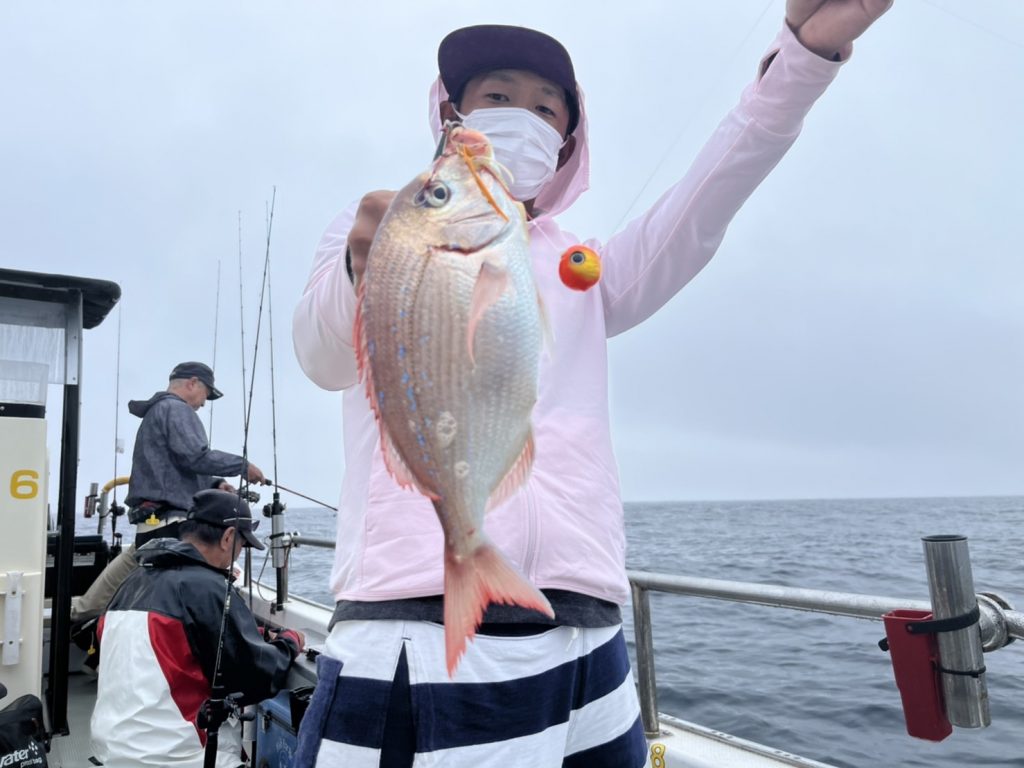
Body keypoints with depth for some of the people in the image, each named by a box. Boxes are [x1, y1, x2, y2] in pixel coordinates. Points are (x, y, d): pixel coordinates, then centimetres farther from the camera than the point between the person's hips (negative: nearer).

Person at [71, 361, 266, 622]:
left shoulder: (155, 412, 27)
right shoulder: (176, 409, -5)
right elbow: (195, 456, -19)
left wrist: (214, 484, 16)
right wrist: (243, 466, -9)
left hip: (151, 522, 10)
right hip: (170, 523, -10)